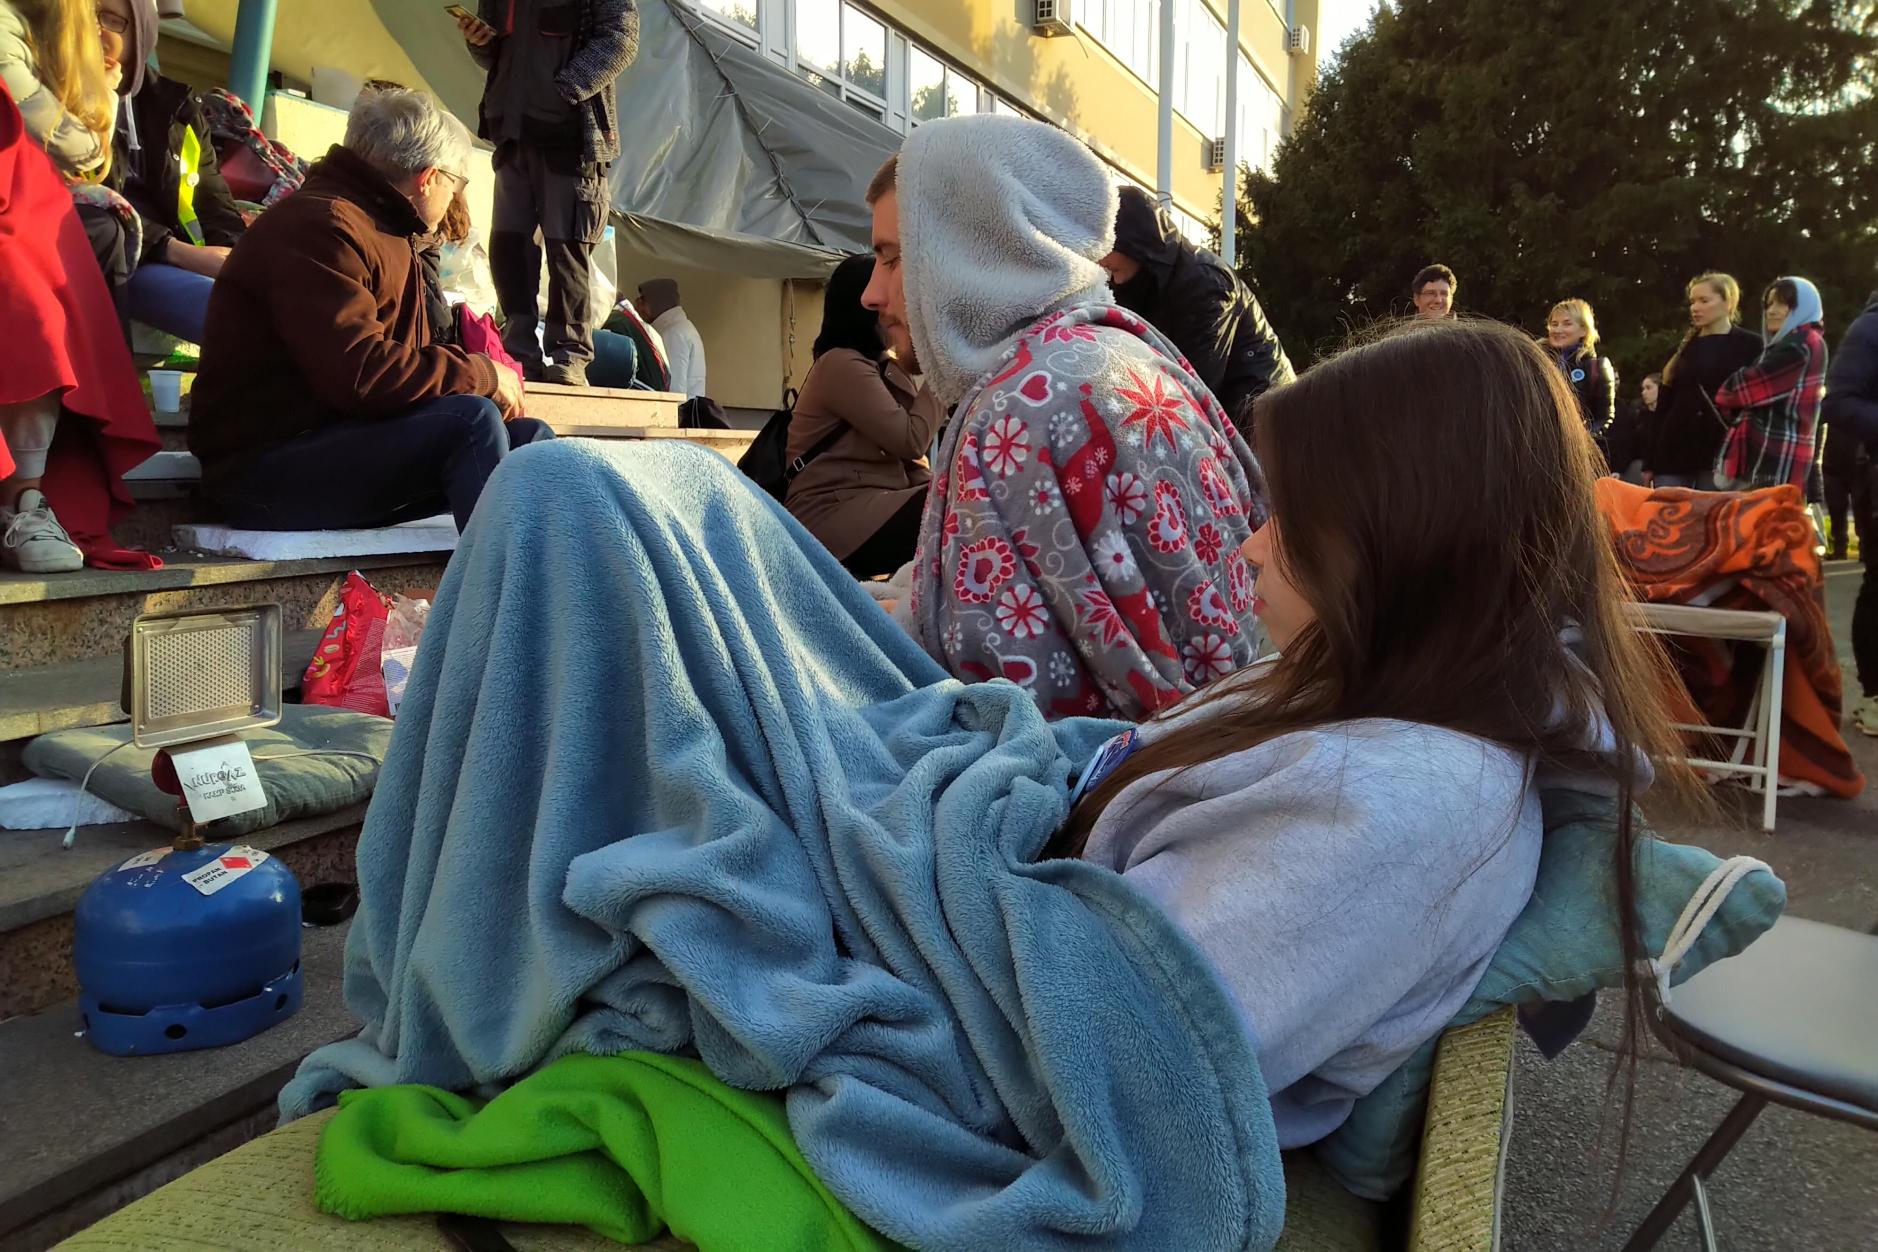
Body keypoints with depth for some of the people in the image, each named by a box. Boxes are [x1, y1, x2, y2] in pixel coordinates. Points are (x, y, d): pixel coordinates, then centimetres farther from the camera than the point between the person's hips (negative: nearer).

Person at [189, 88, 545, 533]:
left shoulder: (384, 234, 20)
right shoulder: (319, 226, -13)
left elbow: (400, 358, 16)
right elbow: (361, 375, -26)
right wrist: (482, 374, -14)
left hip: (336, 444, 10)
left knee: (528, 439, -1)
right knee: (470, 421, -27)